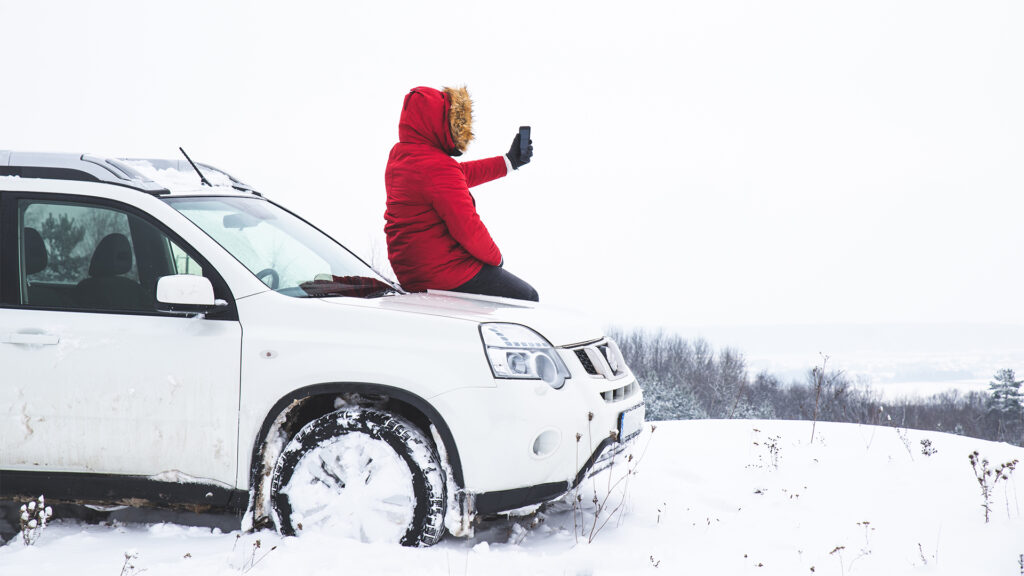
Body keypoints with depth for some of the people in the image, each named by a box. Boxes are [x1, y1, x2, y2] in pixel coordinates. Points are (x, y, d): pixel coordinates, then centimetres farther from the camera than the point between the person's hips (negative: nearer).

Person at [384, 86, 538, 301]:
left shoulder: (398, 155, 9)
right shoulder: (438, 167, -23)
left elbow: (461, 175, 22)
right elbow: (468, 228, -24)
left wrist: (509, 161, 27)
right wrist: (496, 257, -5)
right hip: (444, 272, -10)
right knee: (527, 298, 5)